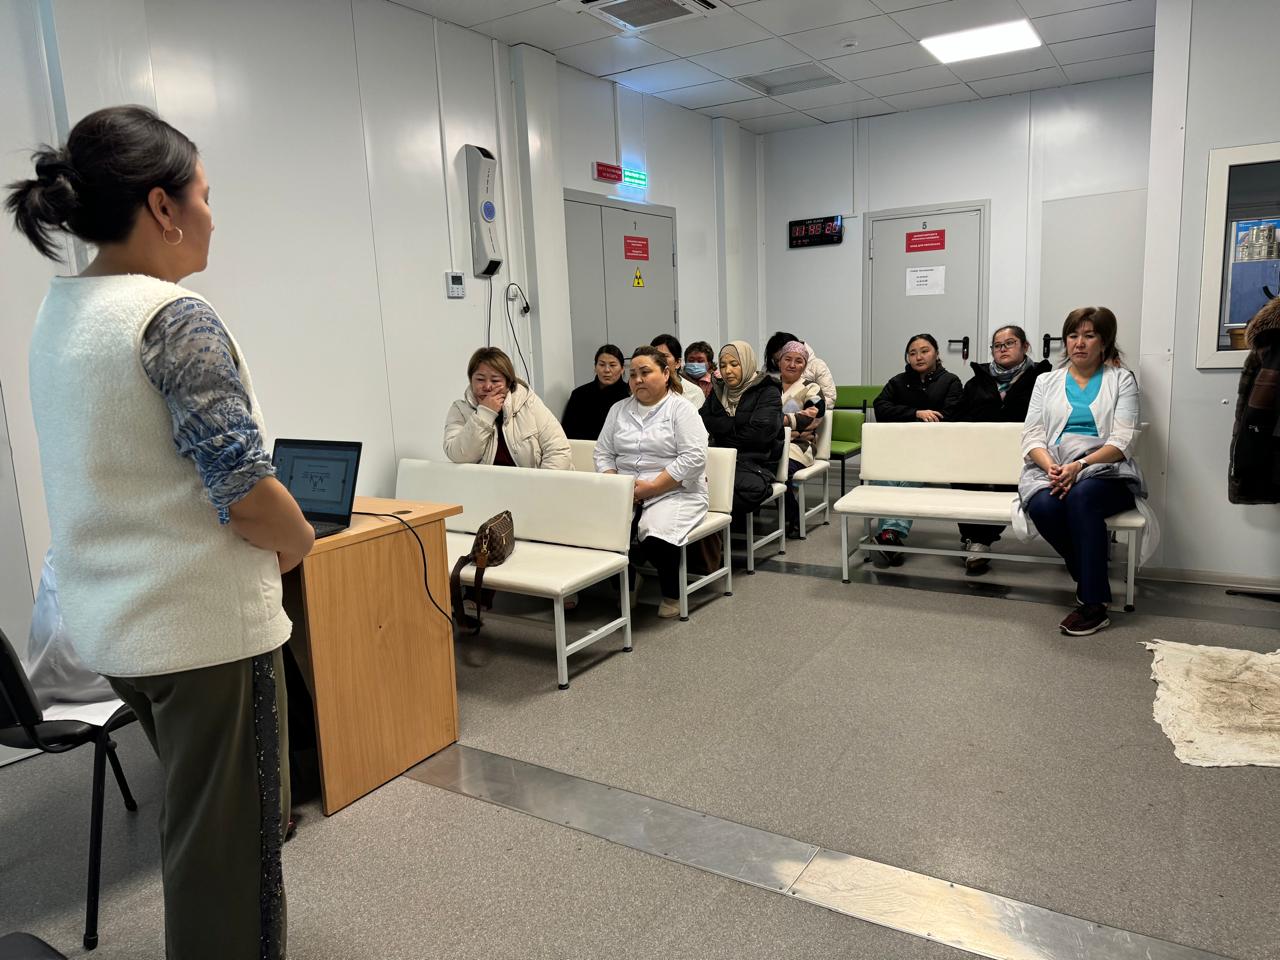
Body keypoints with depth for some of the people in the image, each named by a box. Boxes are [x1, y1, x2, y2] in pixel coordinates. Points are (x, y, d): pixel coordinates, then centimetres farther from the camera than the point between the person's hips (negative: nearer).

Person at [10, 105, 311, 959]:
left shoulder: (57, 312, 8)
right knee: (231, 848, 8)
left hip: (113, 621, 9)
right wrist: (299, 540, -3)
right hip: (204, 627, -9)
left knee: (193, 826, 27)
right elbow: (245, 493, -23)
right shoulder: (174, 317, -20)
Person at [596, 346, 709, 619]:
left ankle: (672, 593, -1)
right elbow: (603, 453, 13)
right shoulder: (619, 409, 16)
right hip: (624, 494, 4)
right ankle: (628, 580, 5)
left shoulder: (682, 410, -1)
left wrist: (650, 488, -17)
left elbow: (693, 459, -12)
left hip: (673, 493, -4)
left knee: (655, 535, -33)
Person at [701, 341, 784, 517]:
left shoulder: (767, 392, 3)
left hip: (756, 461, -4)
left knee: (752, 487, -39)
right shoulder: (718, 390, 21)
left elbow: (760, 433, -10)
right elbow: (704, 422, 7)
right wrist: (737, 425, -4)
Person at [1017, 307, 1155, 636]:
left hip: (1105, 471, -2)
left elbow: (1122, 441, -3)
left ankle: (1093, 603, -30)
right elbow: (1032, 436, 7)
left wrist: (1079, 467, -20)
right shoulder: (1047, 381, 19)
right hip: (1051, 469, 2)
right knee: (1044, 506, -33)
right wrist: (1050, 467, -15)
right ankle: (1090, 578, -9)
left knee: (1081, 495, -37)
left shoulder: (1122, 380, 11)